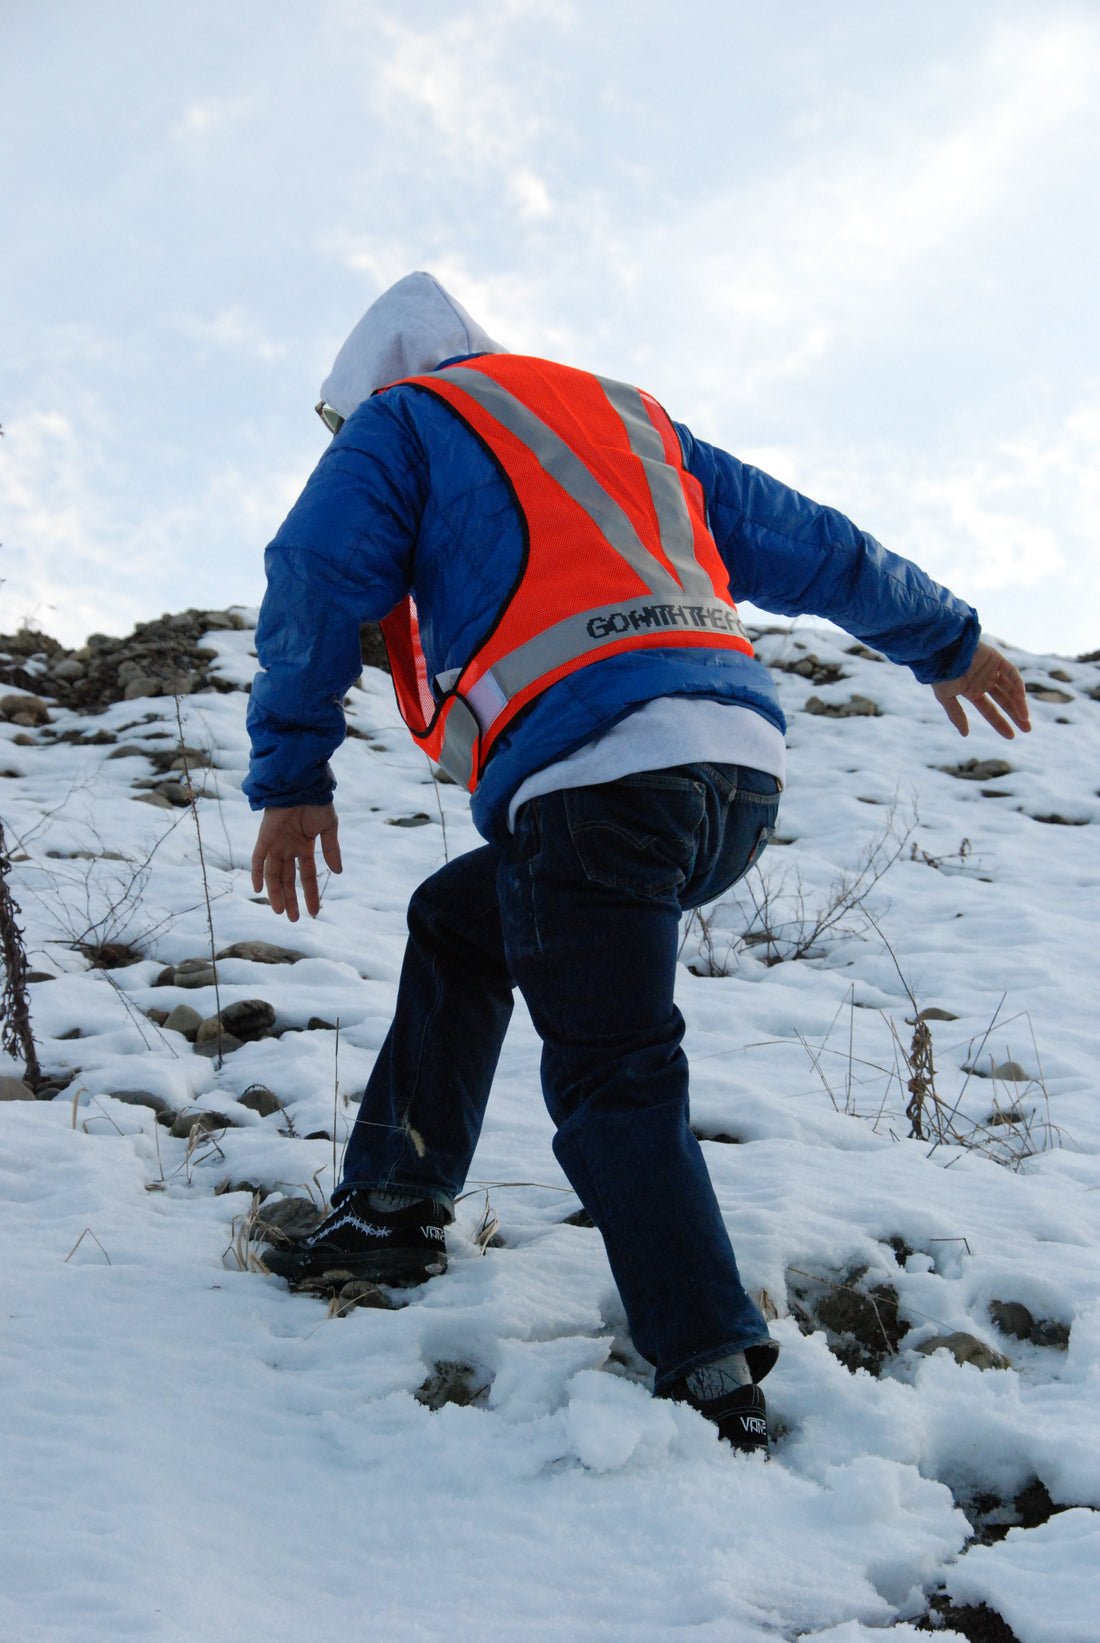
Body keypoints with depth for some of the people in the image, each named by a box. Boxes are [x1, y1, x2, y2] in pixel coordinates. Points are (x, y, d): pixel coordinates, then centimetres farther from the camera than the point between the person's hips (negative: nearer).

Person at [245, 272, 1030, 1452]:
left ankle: (714, 1378, -11)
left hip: (599, 774, -7)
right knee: (455, 923, 24)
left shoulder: (405, 423, 15)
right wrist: (946, 641, 40)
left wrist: (292, 780, 0)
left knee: (611, 1083, -4)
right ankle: (397, 1207, 24)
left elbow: (318, 580, -1)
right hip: (745, 773, 7)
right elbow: (810, 547, 31)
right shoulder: (630, 418, 30)